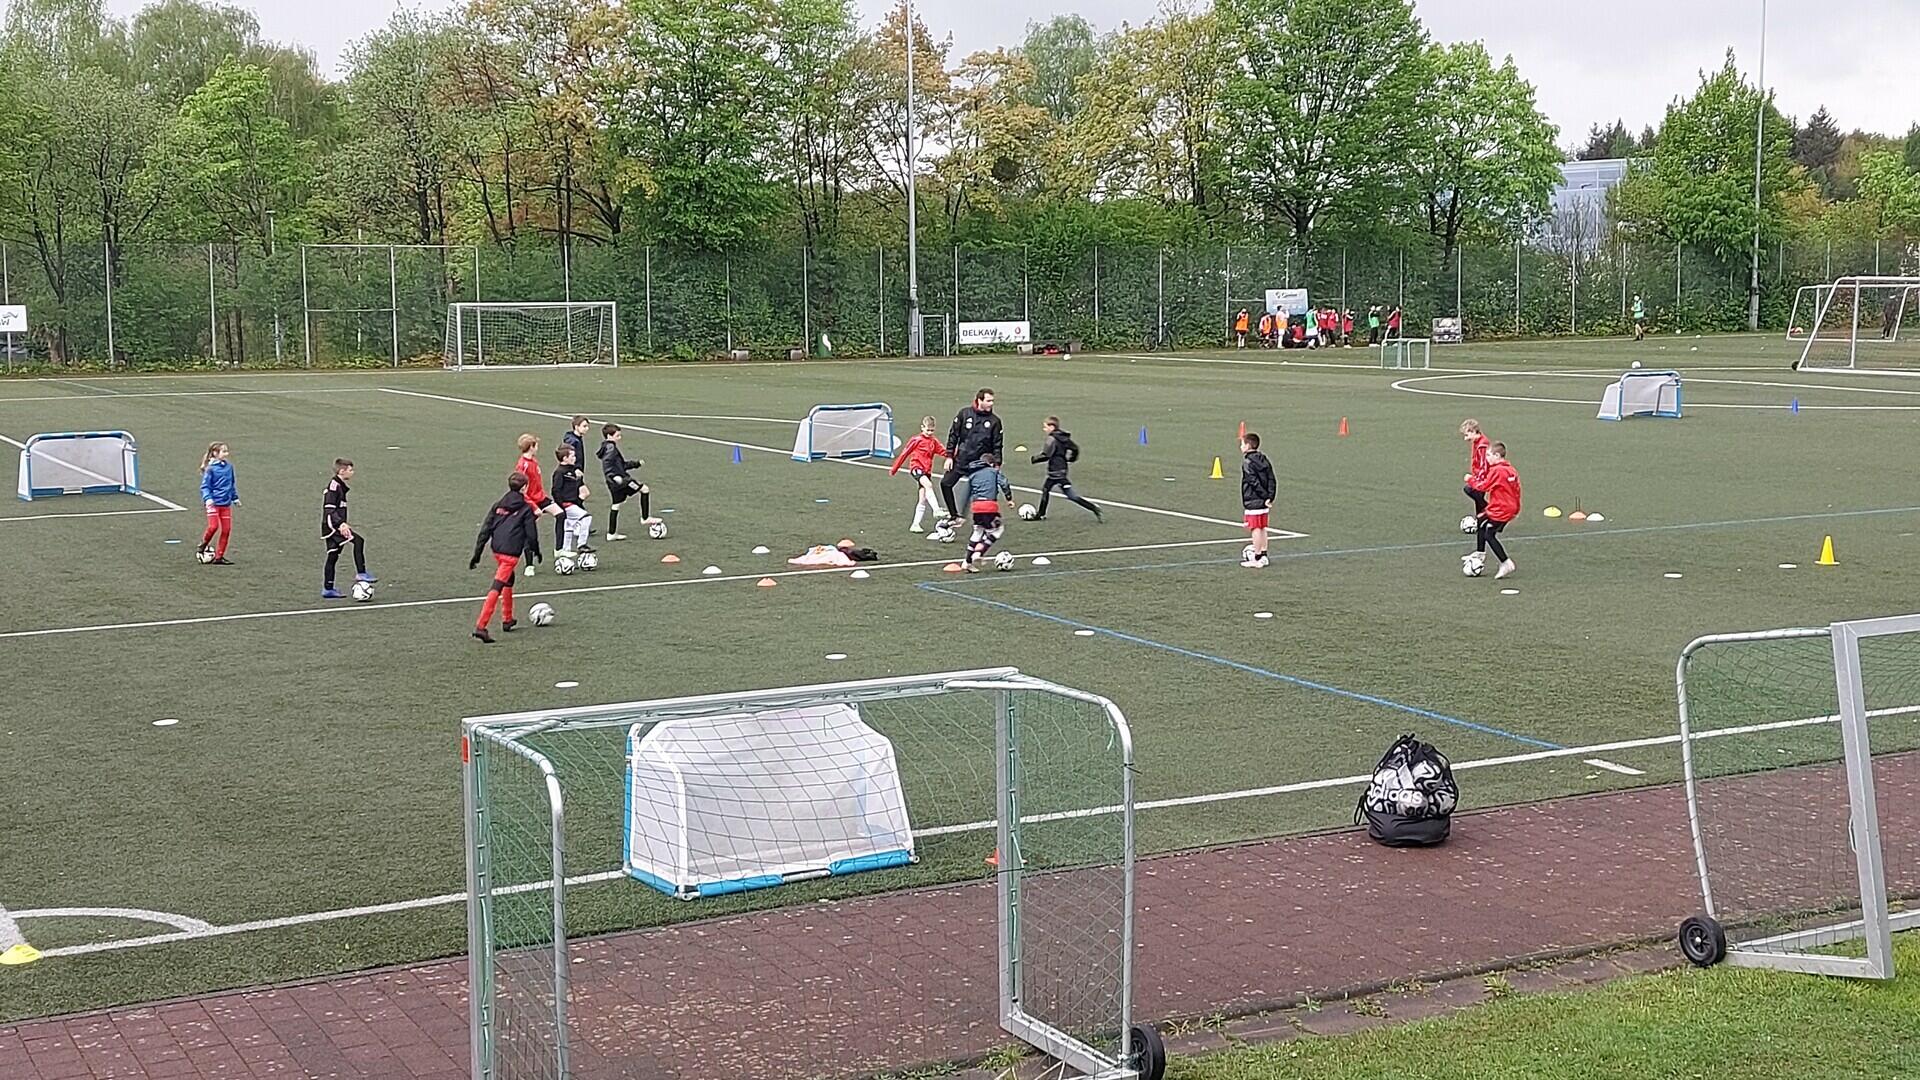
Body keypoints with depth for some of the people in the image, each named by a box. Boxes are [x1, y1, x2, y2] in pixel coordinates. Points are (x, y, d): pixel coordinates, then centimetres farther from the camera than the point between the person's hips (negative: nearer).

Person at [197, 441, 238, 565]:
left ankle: (219, 557, 9)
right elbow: (205, 486, -9)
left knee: (226, 529, 2)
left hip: (226, 504, 6)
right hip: (213, 503, -6)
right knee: (213, 526, -16)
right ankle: (202, 546, 12)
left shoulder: (229, 467, 8)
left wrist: (235, 497, 24)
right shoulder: (211, 469, -9)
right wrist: (207, 498, -23)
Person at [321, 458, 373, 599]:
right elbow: (329, 509, -21)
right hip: (331, 525, -11)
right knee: (358, 540, -20)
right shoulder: (334, 486, -13)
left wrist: (342, 524, 31)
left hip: (335, 526, 11)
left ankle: (327, 589, 14)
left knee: (333, 556, 11)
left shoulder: (339, 486, 18)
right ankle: (361, 574, -20)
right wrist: (341, 524, -30)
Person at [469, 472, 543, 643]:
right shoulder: (526, 509, -3)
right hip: (511, 553, -7)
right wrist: (535, 552, 18)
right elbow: (531, 533, -1)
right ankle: (480, 627, -21)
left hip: (497, 550, 7)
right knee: (496, 588, -12)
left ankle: (507, 620, 36)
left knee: (509, 581, 28)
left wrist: (477, 554, 11)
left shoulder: (498, 505, 13)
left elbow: (485, 530, 10)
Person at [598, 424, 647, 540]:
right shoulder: (610, 448, -13)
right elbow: (606, 464, -27)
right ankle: (645, 518, 1)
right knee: (645, 489, -3)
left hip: (614, 482, 10)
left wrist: (636, 463, 26)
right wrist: (614, 476, -36)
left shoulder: (610, 447, 19)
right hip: (620, 480, -10)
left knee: (615, 505, 15)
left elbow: (621, 464, 26)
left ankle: (611, 533, 17)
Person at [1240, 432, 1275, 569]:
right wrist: (1270, 497, 3)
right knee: (1262, 528, 15)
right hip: (1263, 502, 8)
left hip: (1253, 501, -8)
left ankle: (1256, 559, -2)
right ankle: (1263, 555, 21)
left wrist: (1266, 497, -14)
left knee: (1255, 529, -5)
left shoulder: (1247, 462, -13)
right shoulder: (1264, 459, 11)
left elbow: (1254, 482, -19)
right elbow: (1271, 480, 6)